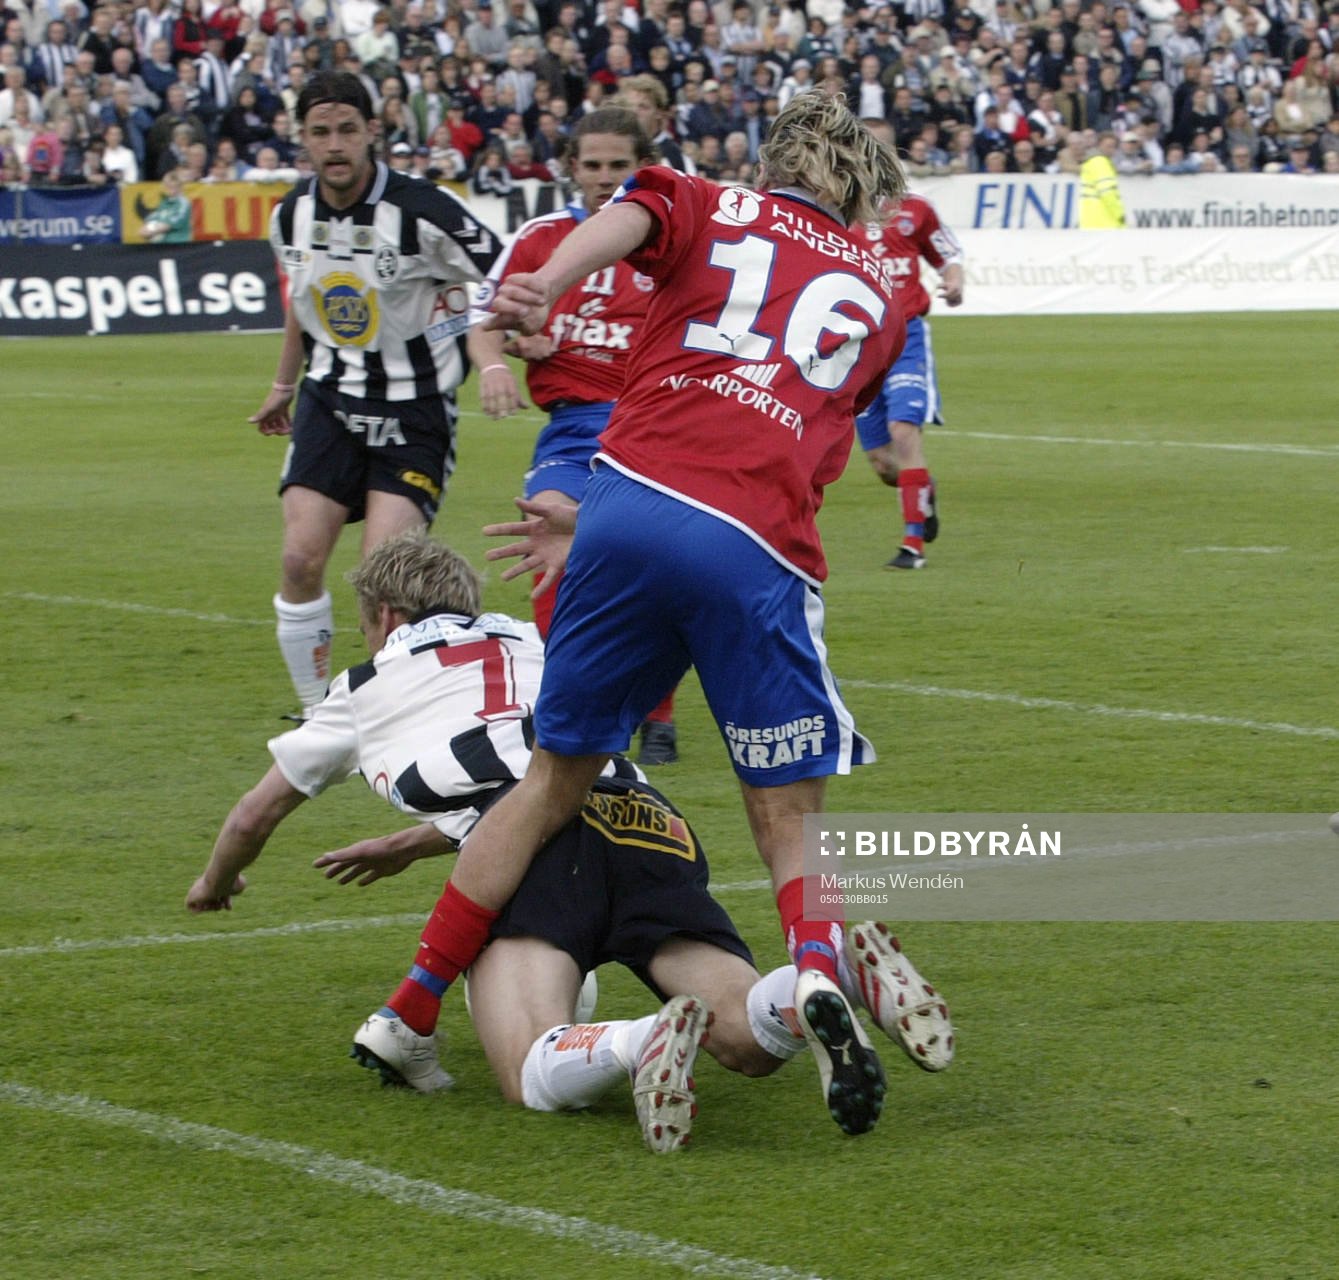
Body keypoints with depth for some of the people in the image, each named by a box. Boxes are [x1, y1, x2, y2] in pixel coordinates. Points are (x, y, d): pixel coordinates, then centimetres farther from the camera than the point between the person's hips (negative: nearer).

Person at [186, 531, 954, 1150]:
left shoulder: (372, 684, 29)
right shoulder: (533, 644, 38)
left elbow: (254, 819, 42)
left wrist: (217, 883, 63)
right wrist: (411, 845, 66)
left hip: (527, 844, -4)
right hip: (645, 821, 4)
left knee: (536, 1075, -21)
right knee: (749, 1039, -8)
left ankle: (651, 1041, -52)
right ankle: (840, 967, -39)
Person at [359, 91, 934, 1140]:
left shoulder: (711, 209, 22)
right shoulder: (878, 296, 27)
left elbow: (628, 215, -3)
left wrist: (545, 288, -24)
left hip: (632, 495, 1)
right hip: (758, 550, -1)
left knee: (555, 782, 15)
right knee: (792, 824, 6)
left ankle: (407, 1011, 18)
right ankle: (820, 971, -25)